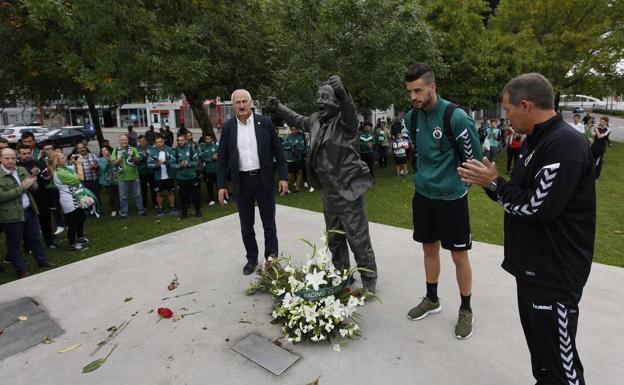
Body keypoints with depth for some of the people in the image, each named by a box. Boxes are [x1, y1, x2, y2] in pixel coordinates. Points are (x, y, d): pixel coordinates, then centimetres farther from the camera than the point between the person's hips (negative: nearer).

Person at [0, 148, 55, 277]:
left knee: (34, 238, 18)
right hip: (11, 215, -5)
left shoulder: (22, 170, 8)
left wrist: (30, 184, -13)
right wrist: (22, 187, -20)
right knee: (14, 243, 9)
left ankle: (42, 260, 32)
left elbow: (35, 187, 10)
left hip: (30, 211, 5)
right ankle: (21, 269, 20)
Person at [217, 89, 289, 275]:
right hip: (241, 181, 2)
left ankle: (272, 258, 24)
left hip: (264, 179, -1)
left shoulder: (265, 122, -2)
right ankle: (252, 259, 27)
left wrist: (283, 176, -5)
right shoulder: (227, 127, 2)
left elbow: (278, 151, 0)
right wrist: (221, 185, 0)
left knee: (269, 223, 9)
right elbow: (222, 158, 4)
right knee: (246, 225, 11)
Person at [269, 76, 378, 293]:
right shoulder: (316, 120, 8)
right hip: (329, 192, 8)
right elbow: (299, 121, 29)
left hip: (348, 190, -8)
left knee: (358, 239, 1)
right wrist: (278, 108, 30)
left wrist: (341, 92, -56)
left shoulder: (344, 120, -14)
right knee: (334, 239, 19)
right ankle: (341, 275, 38)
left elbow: (350, 110, -37)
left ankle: (369, 281, 18)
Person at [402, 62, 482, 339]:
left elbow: (473, 158, -9)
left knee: (459, 255, 6)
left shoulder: (456, 117, -18)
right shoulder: (411, 117, 1)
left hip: (451, 197, -5)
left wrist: (454, 182, 3)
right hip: (423, 194, 5)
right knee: (430, 248, 17)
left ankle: (465, 310, 26)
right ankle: (432, 300, 35)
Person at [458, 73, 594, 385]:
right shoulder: (539, 141, 12)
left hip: (555, 273, -10)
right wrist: (490, 182, 0)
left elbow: (538, 207, -25)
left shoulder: (565, 144, -21)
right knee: (538, 344, 23)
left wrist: (494, 184, -13)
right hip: (533, 265, 10)